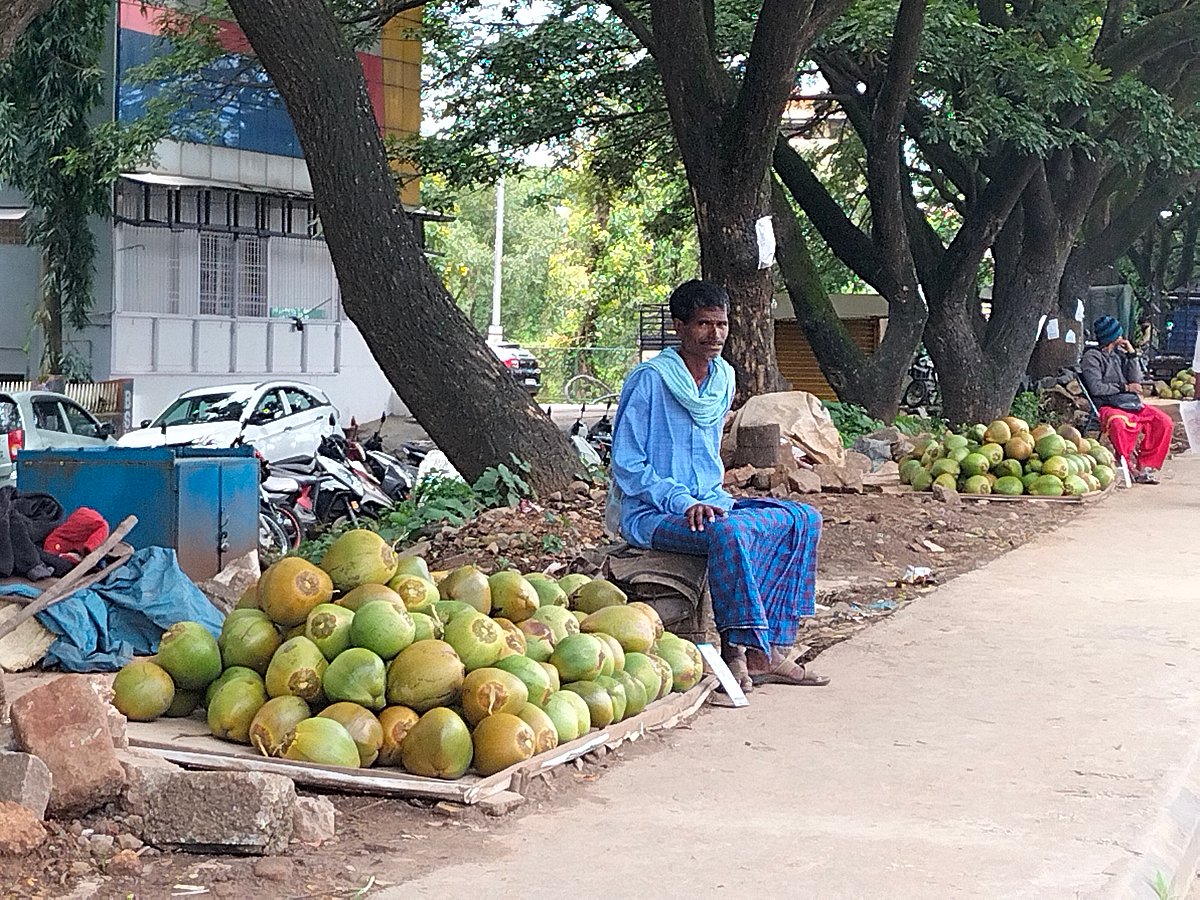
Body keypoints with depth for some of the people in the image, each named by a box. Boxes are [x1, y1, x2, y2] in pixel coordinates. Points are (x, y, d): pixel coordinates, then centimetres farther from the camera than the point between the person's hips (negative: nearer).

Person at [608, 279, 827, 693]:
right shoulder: (650, 380, -12)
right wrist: (684, 502, -23)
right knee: (727, 531, -37)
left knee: (803, 519, -7)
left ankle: (773, 648, -11)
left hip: (706, 503, 8)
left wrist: (718, 500, 5)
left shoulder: (723, 379, 11)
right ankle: (739, 648, -28)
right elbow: (627, 466, -13)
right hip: (652, 514, -8)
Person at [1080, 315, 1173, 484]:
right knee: (1119, 423, -40)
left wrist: (1132, 354, 6)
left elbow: (1136, 381, 12)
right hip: (1107, 406, -6)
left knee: (1164, 422, -16)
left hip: (1132, 403, 6)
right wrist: (1124, 388, -5)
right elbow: (1096, 388, -11)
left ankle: (1146, 465, -11)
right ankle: (1131, 467, -24)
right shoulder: (1092, 357, 0)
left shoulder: (1119, 353, 19)